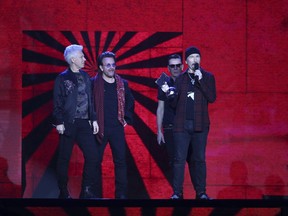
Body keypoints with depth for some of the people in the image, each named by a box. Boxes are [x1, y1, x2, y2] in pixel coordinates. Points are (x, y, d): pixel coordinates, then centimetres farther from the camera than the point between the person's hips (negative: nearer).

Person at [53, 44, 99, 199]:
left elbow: (90, 99, 15)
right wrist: (59, 122, -12)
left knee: (92, 156, -1)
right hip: (68, 124, -5)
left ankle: (87, 192, 7)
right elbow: (57, 103, -6)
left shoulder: (85, 77, 12)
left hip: (84, 123, 5)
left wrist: (93, 119, 11)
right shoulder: (62, 78, -4)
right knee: (64, 159, 1)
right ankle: (63, 192, 11)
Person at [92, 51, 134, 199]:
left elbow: (130, 102, 19)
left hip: (117, 128, 3)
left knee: (120, 161, 2)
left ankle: (121, 194, 7)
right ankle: (95, 193, 13)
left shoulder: (122, 84, 7)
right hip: (99, 128, -2)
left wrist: (127, 119, 11)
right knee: (96, 161, 4)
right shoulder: (93, 83, -4)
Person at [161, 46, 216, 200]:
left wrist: (200, 80, -12)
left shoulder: (207, 77, 8)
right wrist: (168, 93, -11)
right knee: (179, 159, -5)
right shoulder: (180, 78, 11)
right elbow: (175, 103, 8)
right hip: (182, 124, 0)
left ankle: (201, 192, 7)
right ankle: (177, 192, -3)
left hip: (200, 125, 0)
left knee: (199, 159, 3)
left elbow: (212, 98, -6)